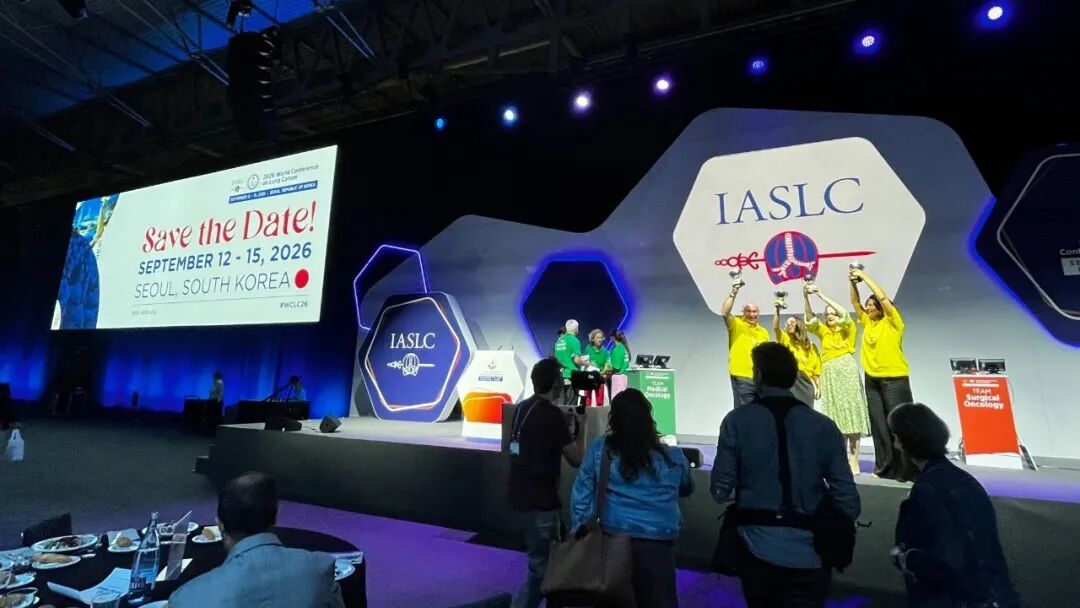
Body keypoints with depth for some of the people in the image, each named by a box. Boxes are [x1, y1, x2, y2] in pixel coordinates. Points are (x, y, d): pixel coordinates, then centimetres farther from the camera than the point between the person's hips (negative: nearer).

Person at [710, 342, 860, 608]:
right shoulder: (823, 426, -8)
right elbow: (847, 498, -7)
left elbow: (720, 491, -10)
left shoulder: (737, 420, -12)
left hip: (758, 550, 0)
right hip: (808, 554, 0)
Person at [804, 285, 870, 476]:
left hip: (846, 372, -4)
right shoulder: (824, 331, 16)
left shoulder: (847, 328, 6)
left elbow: (844, 314, -13)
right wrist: (806, 297, -11)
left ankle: (854, 461, -4)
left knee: (851, 414, -6)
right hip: (829, 374, 5)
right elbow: (810, 320, 1)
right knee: (835, 417, 5)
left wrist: (822, 295, -14)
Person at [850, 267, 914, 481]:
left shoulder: (892, 322, -4)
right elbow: (855, 302, 14)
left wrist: (865, 277, -10)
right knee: (878, 425, 9)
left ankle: (906, 470, 4)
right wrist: (854, 282, 1)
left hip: (894, 380, -6)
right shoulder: (867, 322, 11)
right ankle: (884, 468, 17)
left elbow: (883, 297, -16)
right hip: (872, 380, 6)